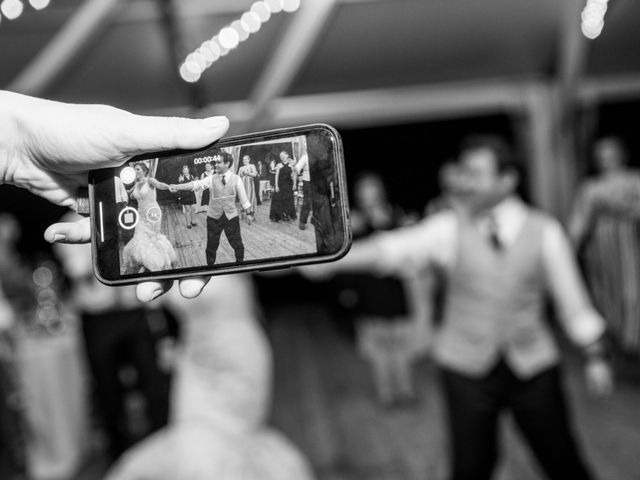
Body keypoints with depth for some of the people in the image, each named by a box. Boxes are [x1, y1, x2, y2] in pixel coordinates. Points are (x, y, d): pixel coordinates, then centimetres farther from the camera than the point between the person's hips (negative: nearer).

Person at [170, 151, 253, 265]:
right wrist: (178, 187, -29)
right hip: (214, 217, 1)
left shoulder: (236, 179, -4)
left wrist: (248, 213, 5)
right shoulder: (211, 179, -3)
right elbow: (196, 184, -16)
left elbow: (243, 197, 1)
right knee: (211, 245, 8)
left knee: (237, 244, 6)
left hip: (231, 216, -1)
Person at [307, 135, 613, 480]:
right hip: (467, 369, 0)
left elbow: (571, 297, 2)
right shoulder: (449, 228, -7)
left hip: (533, 368, 1)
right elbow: (394, 248, -19)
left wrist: (594, 357, 7)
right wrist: (330, 260, -31)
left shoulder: (544, 231, -4)